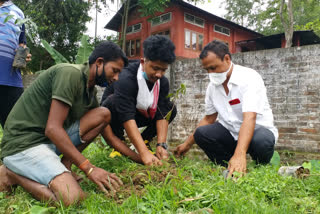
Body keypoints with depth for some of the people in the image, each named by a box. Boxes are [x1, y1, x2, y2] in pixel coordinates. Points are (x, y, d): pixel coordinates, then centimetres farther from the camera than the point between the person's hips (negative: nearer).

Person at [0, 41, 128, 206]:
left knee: (104, 114, -3)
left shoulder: (91, 90, 10)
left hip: (51, 140, 8)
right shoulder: (70, 73, -17)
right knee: (73, 198, -27)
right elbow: (53, 129, -24)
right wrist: (89, 168, -22)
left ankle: (64, 163, -3)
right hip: (23, 143, -8)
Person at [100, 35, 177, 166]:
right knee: (113, 102, -37)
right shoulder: (126, 78, -33)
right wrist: (144, 154, -48)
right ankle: (118, 145, -15)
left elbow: (162, 114, -19)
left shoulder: (163, 82, -14)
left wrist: (161, 145, -31)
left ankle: (143, 140, -1)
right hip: (115, 115, -5)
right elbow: (127, 118, -41)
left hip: (139, 114, 5)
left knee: (170, 108, -11)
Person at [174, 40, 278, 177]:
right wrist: (188, 143, 8)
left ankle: (262, 166, -3)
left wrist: (239, 154, -47)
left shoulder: (249, 78, -20)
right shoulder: (213, 86, 0)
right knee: (201, 133, -22)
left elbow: (249, 118, -34)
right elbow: (209, 119, 10)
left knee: (261, 140, -38)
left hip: (258, 129, -4)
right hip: (229, 133, 5)